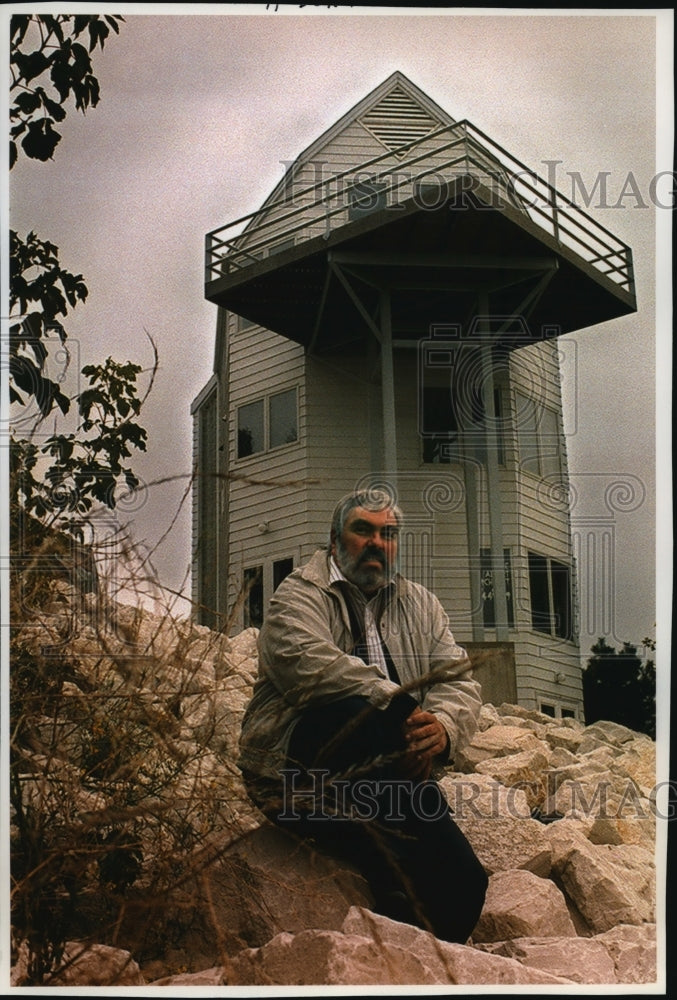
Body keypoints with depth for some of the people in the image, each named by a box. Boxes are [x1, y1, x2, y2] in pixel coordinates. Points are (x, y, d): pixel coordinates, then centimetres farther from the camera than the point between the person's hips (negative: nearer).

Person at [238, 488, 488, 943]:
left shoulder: (420, 604, 20)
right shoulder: (300, 594, 4)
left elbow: (461, 682, 7)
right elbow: (306, 661, -19)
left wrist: (443, 727, -16)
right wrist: (398, 705, -26)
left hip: (390, 777, 5)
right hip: (299, 769, -4)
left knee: (464, 884, -16)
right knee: (355, 713, -36)